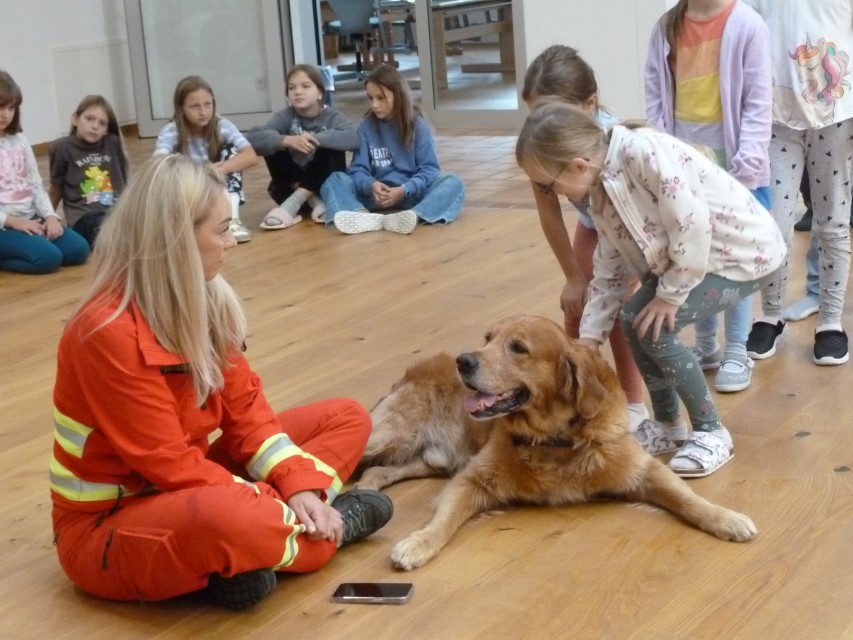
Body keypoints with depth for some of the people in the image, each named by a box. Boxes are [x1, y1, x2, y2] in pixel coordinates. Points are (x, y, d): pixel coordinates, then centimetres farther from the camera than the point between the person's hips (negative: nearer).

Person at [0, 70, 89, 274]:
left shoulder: (19, 140, 12)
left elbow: (36, 186, 10)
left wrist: (50, 215, -6)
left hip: (31, 219, 7)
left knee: (78, 250, -11)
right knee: (48, 258, -27)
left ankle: (17, 253, 4)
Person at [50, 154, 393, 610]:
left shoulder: (204, 301, -2)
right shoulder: (109, 333, -27)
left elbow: (244, 407, 0)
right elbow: (169, 464, -25)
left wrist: (298, 486, -14)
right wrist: (279, 505, -22)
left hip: (195, 486, 9)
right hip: (106, 527, -9)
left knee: (347, 418, 7)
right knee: (225, 517, -43)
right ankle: (330, 528, -9)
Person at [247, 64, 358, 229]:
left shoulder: (332, 117, -11)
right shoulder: (286, 116, -8)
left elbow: (354, 138, -32)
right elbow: (252, 138, -24)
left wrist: (316, 139, -38)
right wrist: (287, 140, -40)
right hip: (294, 184, 2)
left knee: (330, 148, -27)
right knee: (273, 146, -20)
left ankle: (293, 203, -25)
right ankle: (314, 202, -21)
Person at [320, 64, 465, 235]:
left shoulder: (418, 125, 0)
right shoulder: (365, 127, 4)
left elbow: (429, 169, -5)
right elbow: (358, 170, -1)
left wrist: (403, 190, -24)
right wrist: (371, 186, -25)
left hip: (411, 194, -1)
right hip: (376, 194, 1)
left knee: (453, 183, -27)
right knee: (334, 180, -20)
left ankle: (412, 216, -55)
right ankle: (365, 217, -51)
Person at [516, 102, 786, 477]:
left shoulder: (641, 151, -27)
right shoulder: (602, 197, 2)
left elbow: (692, 223, -29)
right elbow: (609, 274, 9)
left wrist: (669, 295, -19)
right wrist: (588, 341, 7)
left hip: (747, 251, -9)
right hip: (704, 255, 9)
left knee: (651, 328, -17)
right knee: (633, 318, -1)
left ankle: (711, 432, -1)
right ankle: (668, 423, 20)